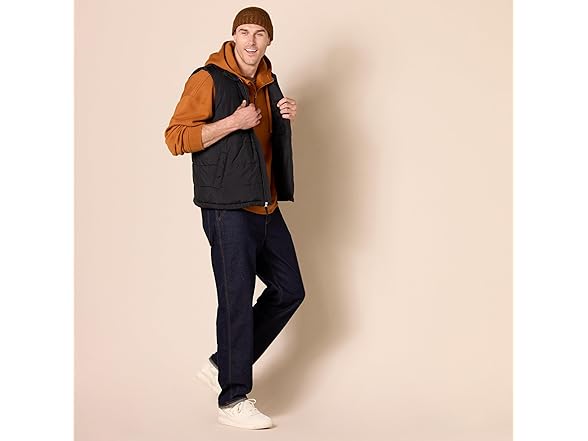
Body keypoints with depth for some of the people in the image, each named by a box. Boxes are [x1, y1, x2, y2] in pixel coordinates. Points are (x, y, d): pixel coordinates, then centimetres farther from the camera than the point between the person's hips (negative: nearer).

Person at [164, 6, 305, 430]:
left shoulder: (267, 81, 14)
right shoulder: (208, 79, -9)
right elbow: (175, 138, -15)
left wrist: (287, 117, 6)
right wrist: (233, 122, -21)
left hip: (266, 208, 8)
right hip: (228, 209, -8)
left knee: (289, 291, 12)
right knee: (237, 300, -4)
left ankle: (223, 365, 24)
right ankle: (233, 400, 8)